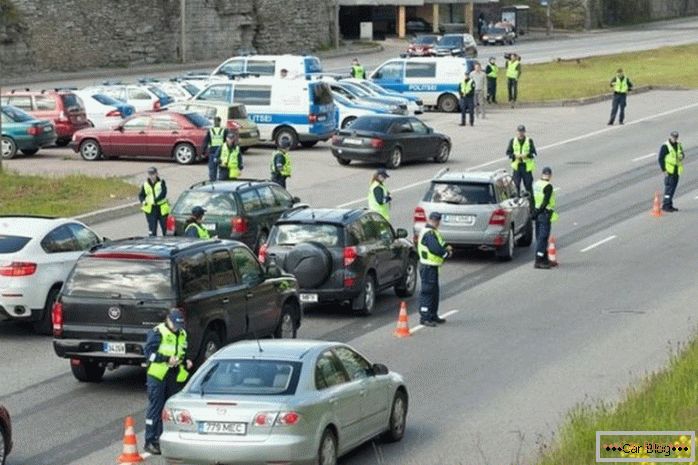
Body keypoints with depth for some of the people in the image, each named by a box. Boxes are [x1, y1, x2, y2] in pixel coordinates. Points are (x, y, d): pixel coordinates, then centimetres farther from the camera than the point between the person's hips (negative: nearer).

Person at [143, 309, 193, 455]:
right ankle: (150, 441, 0)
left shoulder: (182, 334, 13)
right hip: (157, 376, -7)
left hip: (174, 377, 7)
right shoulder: (157, 333, -10)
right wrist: (167, 359, -24)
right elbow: (149, 352, -14)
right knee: (155, 408, -5)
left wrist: (186, 361, 2)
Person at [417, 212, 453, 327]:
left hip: (432, 266, 11)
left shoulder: (433, 232, 16)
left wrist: (446, 248, -1)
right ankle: (424, 317, -7)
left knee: (434, 292, 17)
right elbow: (436, 249, -25)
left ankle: (433, 315, 26)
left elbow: (440, 244, 19)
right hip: (428, 266, -11)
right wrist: (447, 252, -10)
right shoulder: (428, 233, -19)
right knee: (427, 291, -8)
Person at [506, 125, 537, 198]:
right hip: (516, 166, 1)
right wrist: (515, 155, -14)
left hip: (527, 166, -1)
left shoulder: (529, 141, 0)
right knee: (516, 184, 1)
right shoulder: (512, 141, 5)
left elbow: (534, 153, -2)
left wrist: (527, 155, -20)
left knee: (528, 184, 3)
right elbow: (508, 153, 5)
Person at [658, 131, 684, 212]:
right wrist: (664, 170, -15)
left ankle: (669, 205, 18)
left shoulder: (679, 145, 10)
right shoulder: (665, 147, -10)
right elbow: (661, 159, -10)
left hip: (676, 170, 7)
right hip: (669, 171, -7)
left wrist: (681, 157, -4)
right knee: (669, 187, -10)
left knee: (673, 187, 11)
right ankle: (666, 205, -7)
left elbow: (682, 154, 22)